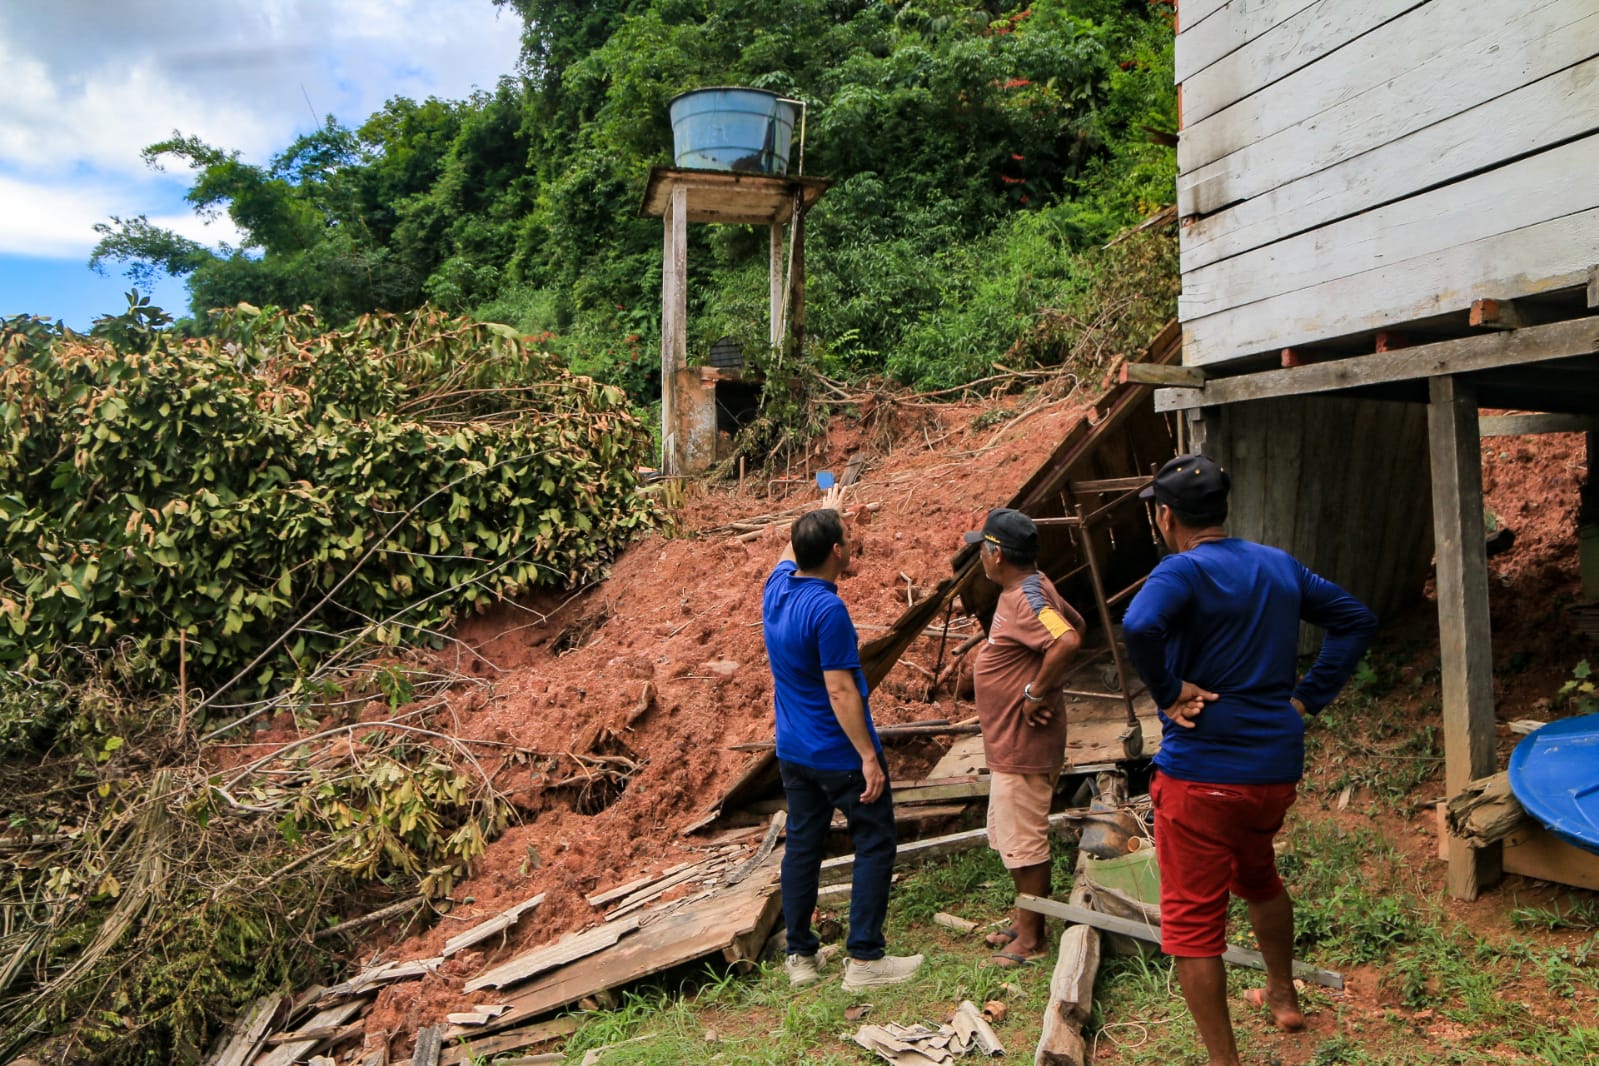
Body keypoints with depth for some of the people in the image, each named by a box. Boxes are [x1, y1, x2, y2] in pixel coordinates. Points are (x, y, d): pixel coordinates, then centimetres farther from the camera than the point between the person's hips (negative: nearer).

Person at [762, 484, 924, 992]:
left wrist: (826, 511, 38)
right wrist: (869, 758, -19)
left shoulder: (777, 586, -1)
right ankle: (864, 958, 9)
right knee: (875, 845, 5)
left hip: (792, 753, 8)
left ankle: (799, 956, 23)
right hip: (840, 753, -8)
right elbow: (840, 692, -24)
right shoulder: (828, 610, -24)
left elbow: (792, 548, 24)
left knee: (802, 846, 15)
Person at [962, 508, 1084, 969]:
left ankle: (1031, 939, 16)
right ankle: (1024, 920, 35)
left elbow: (1069, 641, -39)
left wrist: (1036, 691, -27)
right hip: (1008, 742, 11)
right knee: (1009, 838, 21)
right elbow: (1076, 621, 21)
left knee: (1024, 842, 2)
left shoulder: (1026, 598, -23)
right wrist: (1041, 681, 15)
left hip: (1023, 745, -11)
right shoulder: (1027, 589, 8)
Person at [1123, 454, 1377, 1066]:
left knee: (1192, 919, 5)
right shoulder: (1279, 566, 7)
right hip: (1278, 767, 8)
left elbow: (1138, 627, -37)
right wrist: (1308, 696, 9)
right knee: (1258, 877, 32)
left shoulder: (1182, 571, -16)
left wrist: (1167, 692, -21)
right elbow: (1356, 621, 15)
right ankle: (1283, 998, 49)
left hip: (1201, 771, -8)